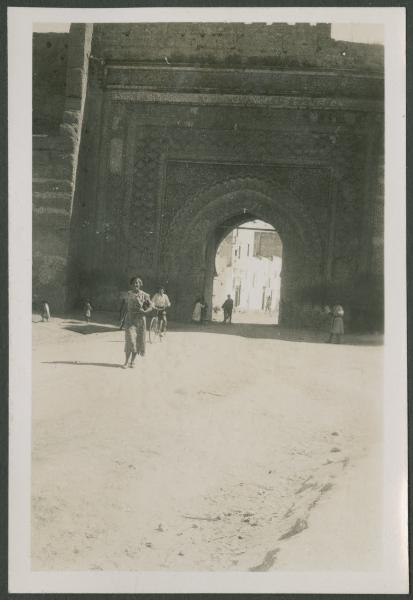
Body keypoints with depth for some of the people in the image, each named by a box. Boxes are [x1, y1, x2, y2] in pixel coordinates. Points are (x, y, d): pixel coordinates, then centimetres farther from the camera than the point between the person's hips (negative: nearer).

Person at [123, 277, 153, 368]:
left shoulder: (144, 295, -1)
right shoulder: (129, 294, 6)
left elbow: (151, 307, -1)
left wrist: (144, 311, -18)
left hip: (140, 319, 0)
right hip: (130, 319, 0)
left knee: (138, 340, 4)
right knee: (130, 340, -10)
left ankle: (132, 361, 15)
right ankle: (126, 362, -6)